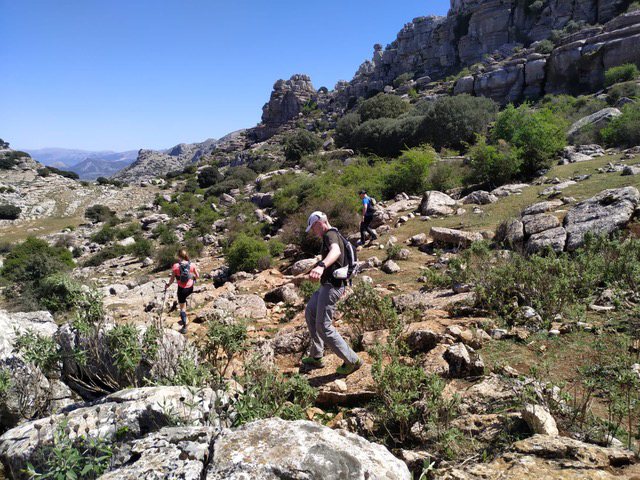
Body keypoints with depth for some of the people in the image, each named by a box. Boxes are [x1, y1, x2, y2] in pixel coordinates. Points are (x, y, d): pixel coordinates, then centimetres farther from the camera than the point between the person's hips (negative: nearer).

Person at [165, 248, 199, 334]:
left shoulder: (176, 266, -17)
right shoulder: (192, 265, -10)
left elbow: (172, 279, -9)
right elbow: (197, 276, 0)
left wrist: (167, 285, 11)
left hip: (181, 288, -3)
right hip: (190, 288, 3)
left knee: (182, 308, 10)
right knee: (184, 300, 34)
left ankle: (184, 327, 14)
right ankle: (184, 320, 42)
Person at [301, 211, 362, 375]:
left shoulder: (330, 234, -17)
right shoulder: (331, 236, 17)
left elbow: (336, 251, -41)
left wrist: (321, 266, -61)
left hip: (331, 287, -11)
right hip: (327, 285, 11)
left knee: (323, 326, -7)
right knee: (310, 314, 21)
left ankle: (352, 361, 4)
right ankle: (316, 357, 29)